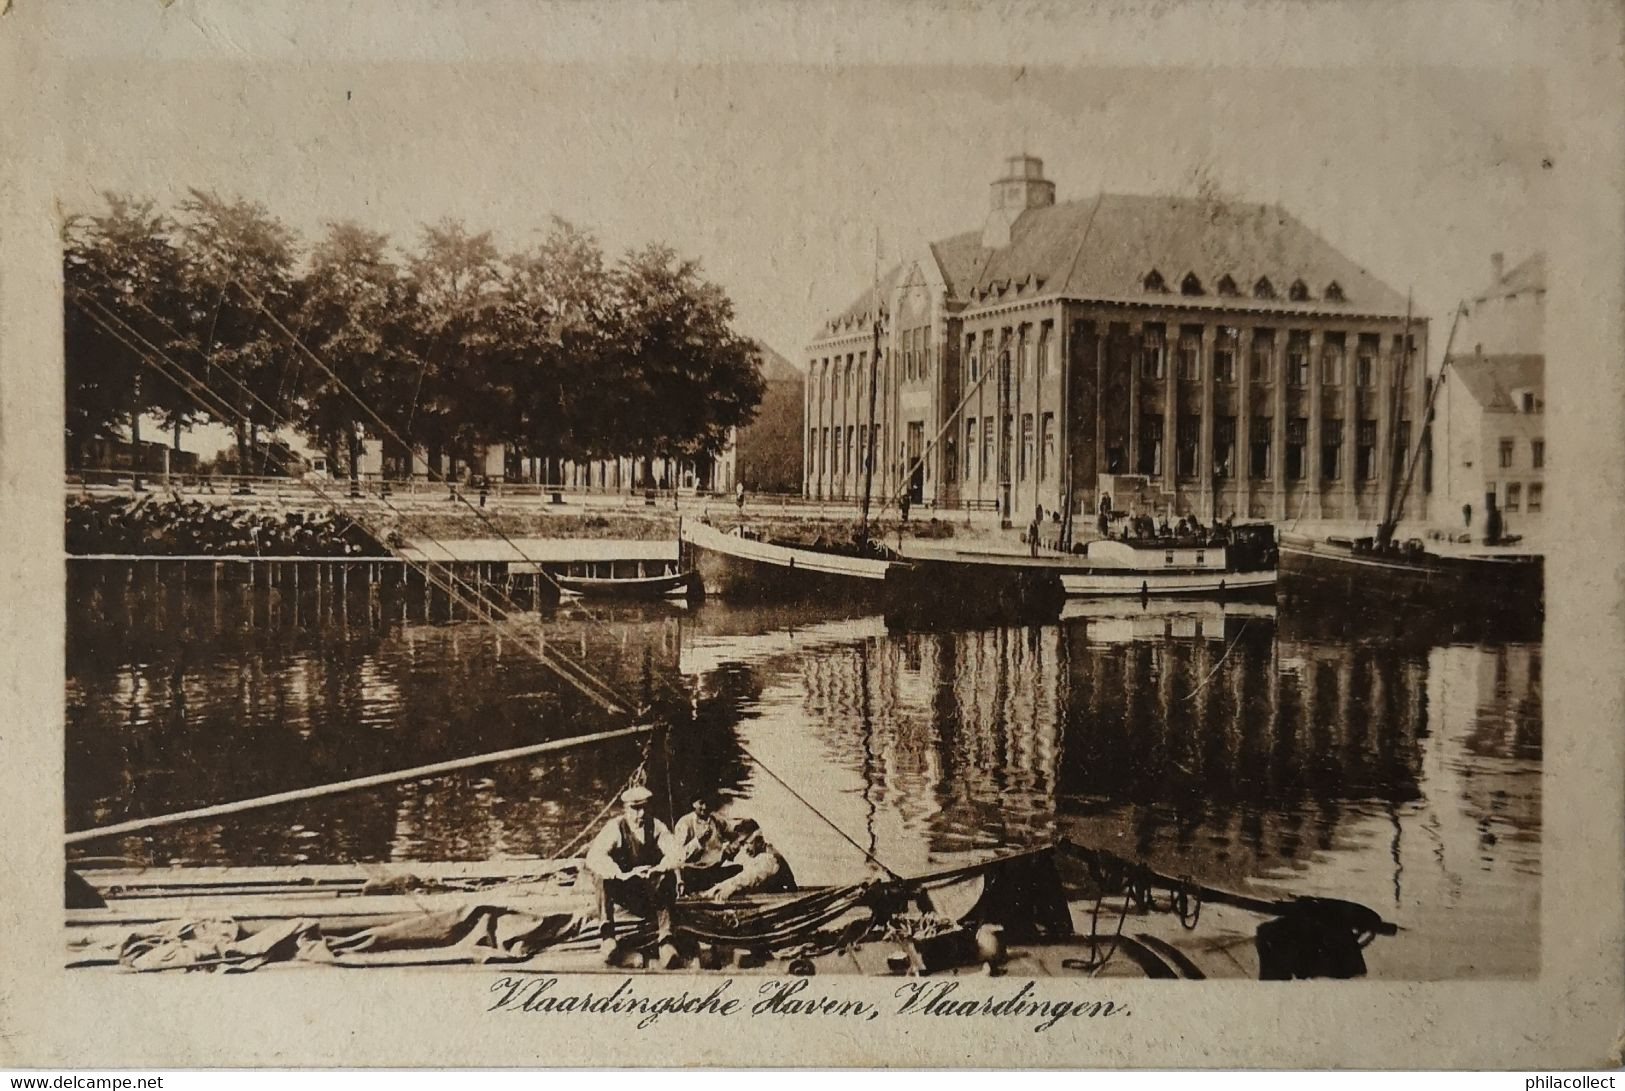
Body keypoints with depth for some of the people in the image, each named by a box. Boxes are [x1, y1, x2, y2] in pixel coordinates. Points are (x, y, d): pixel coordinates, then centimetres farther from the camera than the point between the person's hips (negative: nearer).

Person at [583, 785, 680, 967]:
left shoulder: (657, 827, -5)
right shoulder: (615, 828, -10)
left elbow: (676, 854, -19)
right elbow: (593, 857, -27)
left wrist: (658, 869, -42)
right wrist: (622, 874, -43)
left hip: (651, 889, 1)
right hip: (622, 889, -1)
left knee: (668, 877, -30)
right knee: (601, 874, -29)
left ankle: (665, 939, -38)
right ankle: (606, 935, -32)